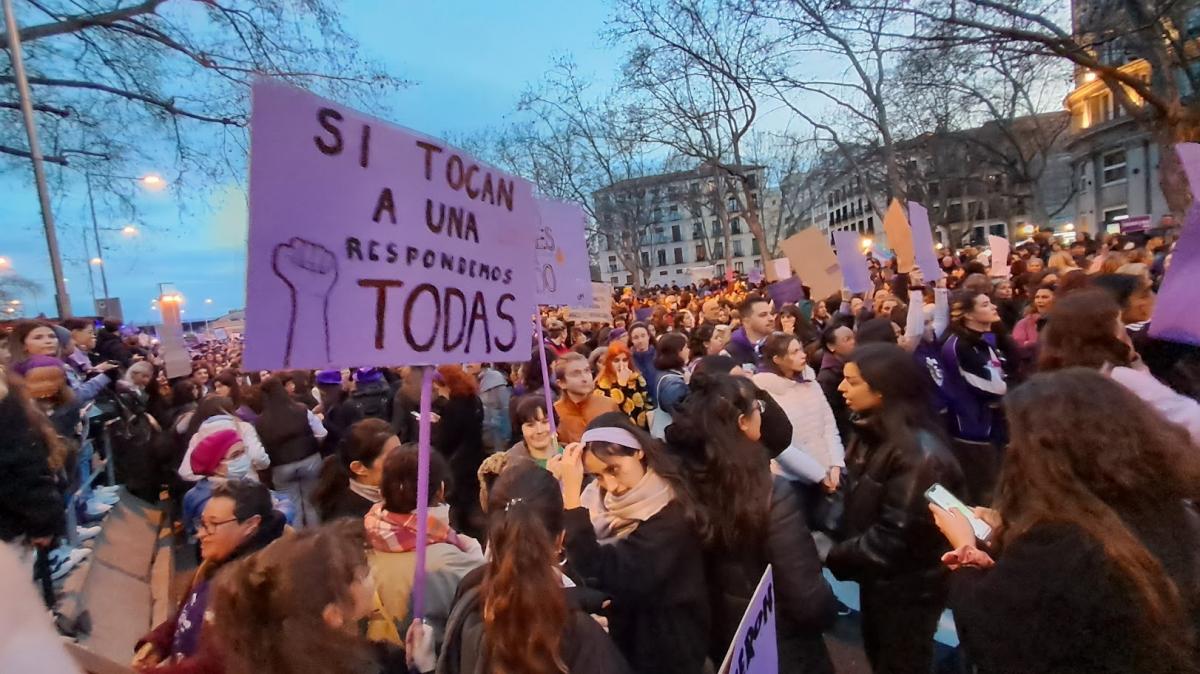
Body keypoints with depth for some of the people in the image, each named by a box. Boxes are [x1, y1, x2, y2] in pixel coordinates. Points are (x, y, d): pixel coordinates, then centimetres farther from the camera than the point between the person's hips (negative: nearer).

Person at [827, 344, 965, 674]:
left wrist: (832, 556, -20)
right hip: (877, 579, 8)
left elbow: (896, 536, -27)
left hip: (907, 589, -8)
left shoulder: (919, 453, -27)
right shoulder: (873, 435, 1)